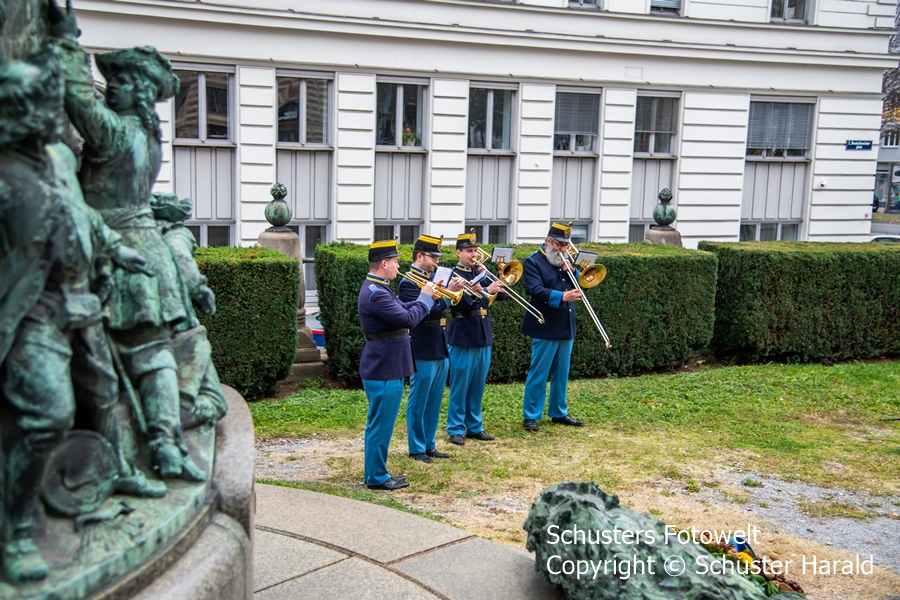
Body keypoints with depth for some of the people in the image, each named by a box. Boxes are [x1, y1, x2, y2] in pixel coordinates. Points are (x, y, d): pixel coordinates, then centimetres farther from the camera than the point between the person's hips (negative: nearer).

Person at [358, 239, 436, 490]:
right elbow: (408, 319, -26)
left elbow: (402, 310, 17)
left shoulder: (377, 288, 12)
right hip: (384, 371, -11)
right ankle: (377, 477, 10)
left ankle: (376, 473, 28)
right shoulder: (375, 293, -23)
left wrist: (426, 297, 6)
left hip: (383, 368, 11)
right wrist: (425, 297, -11)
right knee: (381, 424, 0)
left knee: (378, 423, 17)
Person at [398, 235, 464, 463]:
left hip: (440, 350, 8)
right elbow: (425, 313, -25)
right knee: (418, 403, 5)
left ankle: (429, 445, 26)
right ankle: (416, 448, 17)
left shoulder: (432, 278, 12)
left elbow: (440, 308, 10)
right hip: (423, 352, -8)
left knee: (434, 403, 15)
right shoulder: (408, 283, -13)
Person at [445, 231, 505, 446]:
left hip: (483, 335, 6)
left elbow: (501, 294, 4)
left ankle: (474, 426, 22)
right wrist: (485, 291, -37)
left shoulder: (481, 273, 12)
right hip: (463, 336, -6)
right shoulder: (453, 275, -8)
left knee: (478, 387, 12)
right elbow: (462, 300, -25)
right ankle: (456, 429, 11)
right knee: (460, 386, 1)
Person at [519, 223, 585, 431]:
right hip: (545, 328, -7)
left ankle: (559, 413, 24)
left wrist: (571, 271, -6)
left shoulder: (566, 261, 16)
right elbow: (536, 289, -19)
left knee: (562, 374, 14)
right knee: (539, 374, -2)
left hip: (566, 328, 7)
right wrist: (562, 296, -32)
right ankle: (530, 416, 6)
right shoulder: (533, 262, -5)